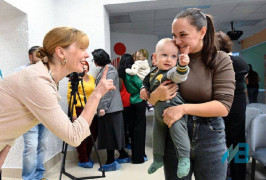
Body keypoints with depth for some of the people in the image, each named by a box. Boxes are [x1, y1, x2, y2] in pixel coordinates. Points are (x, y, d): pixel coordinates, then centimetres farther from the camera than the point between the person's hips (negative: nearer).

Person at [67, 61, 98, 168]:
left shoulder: (92, 78, 12)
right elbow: (70, 97, -12)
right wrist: (73, 113, -17)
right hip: (80, 110, -7)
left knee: (94, 133, 11)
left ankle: (87, 156, 31)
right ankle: (83, 160, 18)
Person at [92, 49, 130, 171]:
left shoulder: (110, 70, -12)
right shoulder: (104, 70, 18)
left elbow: (108, 90, -20)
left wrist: (103, 106, -21)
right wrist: (100, 106, 20)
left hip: (110, 108, -10)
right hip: (108, 108, 10)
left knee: (110, 133, -3)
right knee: (108, 133, 15)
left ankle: (111, 162, 7)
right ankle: (123, 156, 26)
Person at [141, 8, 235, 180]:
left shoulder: (220, 60, -6)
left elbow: (224, 106, -14)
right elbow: (150, 100, 4)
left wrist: (184, 108, -23)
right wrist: (157, 95, -18)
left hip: (210, 138, -1)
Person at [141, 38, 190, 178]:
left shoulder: (171, 71, -19)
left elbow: (179, 75, -43)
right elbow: (147, 84, 21)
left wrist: (182, 65, -61)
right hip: (159, 113, 8)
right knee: (157, 134, 19)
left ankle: (184, 158, 3)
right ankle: (158, 159, 39)